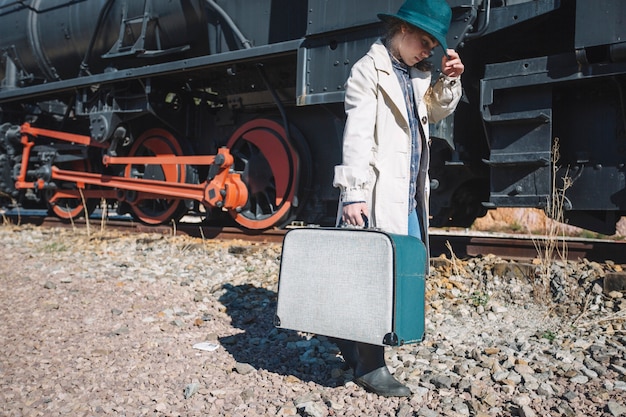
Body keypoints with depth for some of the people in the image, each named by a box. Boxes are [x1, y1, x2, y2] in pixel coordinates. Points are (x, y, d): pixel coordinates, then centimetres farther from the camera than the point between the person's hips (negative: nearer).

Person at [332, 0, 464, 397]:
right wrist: (354, 193, -21)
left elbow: (434, 113, 30)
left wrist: (449, 81, 12)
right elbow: (357, 134, -14)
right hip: (380, 195, -8)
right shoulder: (369, 70, -4)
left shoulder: (417, 74, 17)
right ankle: (370, 367, 8)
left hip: (410, 196, 9)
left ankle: (352, 341, 28)